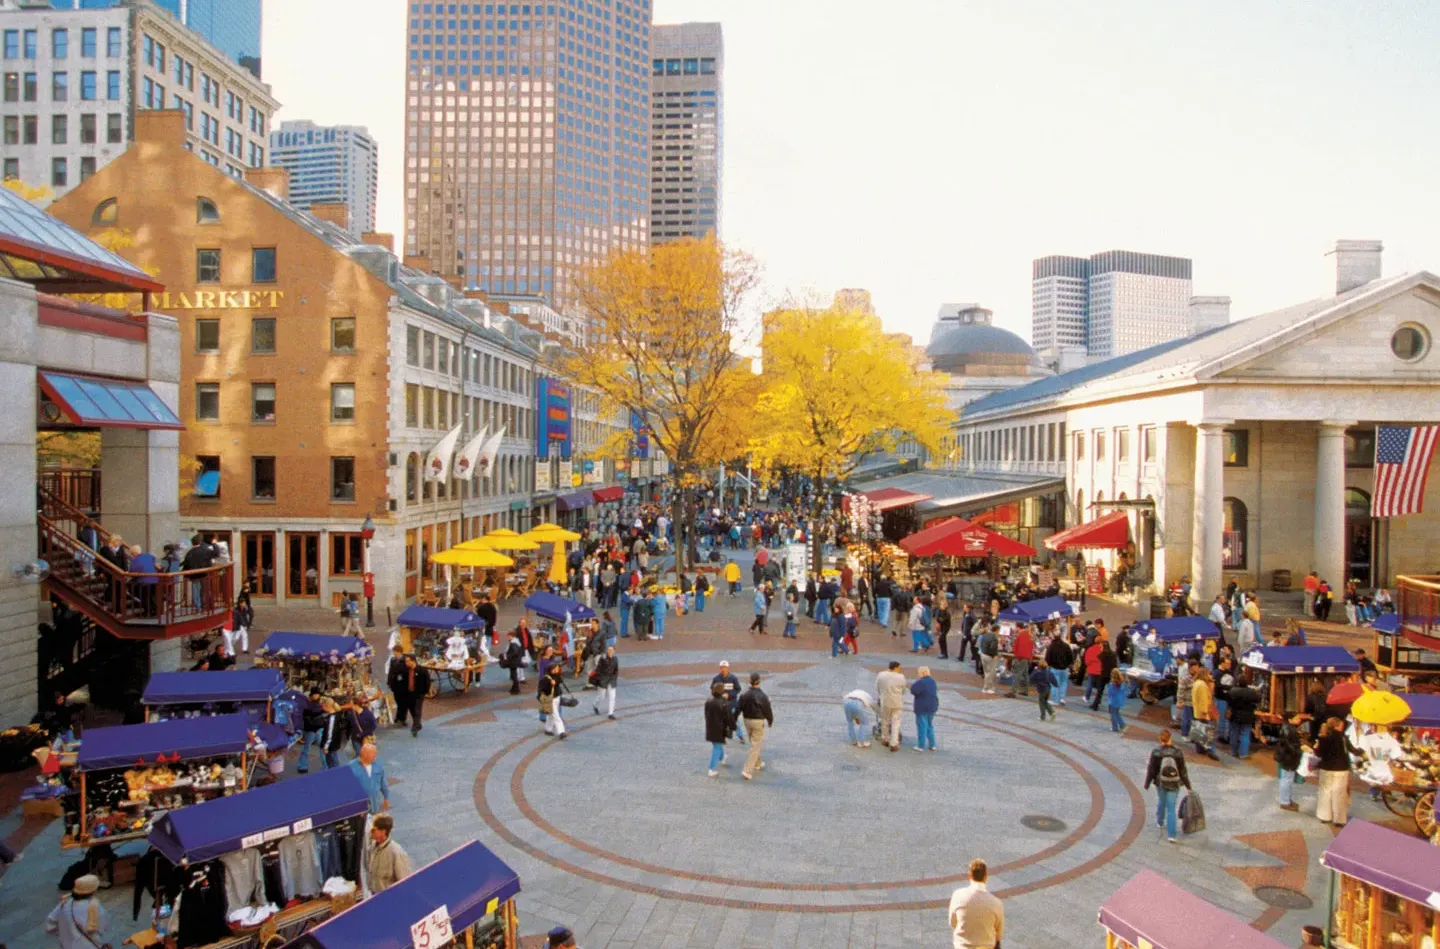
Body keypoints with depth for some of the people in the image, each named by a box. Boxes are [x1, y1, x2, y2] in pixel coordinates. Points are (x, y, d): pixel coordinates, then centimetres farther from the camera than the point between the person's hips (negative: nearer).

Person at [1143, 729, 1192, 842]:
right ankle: (1171, 835, 1)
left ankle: (1160, 822, 49)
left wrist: (1147, 784, 3)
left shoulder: (1156, 753, -16)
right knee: (1171, 808, 6)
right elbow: (1183, 771, -8)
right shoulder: (1178, 752, -15)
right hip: (1174, 784, -1)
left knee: (1161, 801, 28)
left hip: (1160, 783, 1)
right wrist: (1188, 786, 5)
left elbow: (1151, 770, -10)